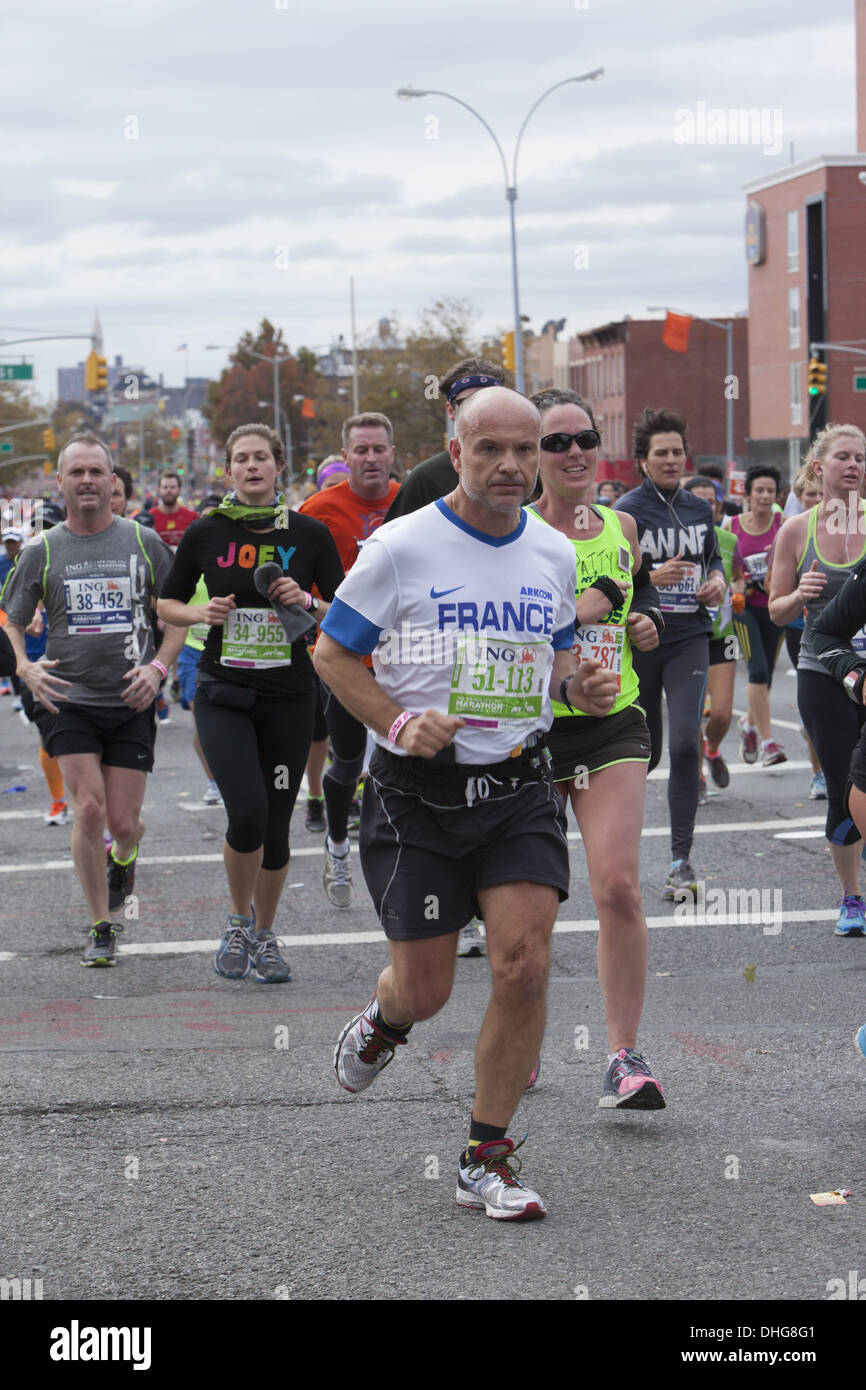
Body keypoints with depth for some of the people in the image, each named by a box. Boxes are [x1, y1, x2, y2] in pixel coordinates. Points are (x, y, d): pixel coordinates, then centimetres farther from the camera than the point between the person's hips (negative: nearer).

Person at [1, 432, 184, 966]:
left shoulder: (143, 542, 2)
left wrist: (157, 667, -8)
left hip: (131, 703, 0)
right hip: (70, 700, 0)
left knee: (124, 823, 1)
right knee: (89, 810, -13)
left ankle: (123, 859, 40)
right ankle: (102, 928, 2)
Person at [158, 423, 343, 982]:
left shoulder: (309, 534, 0)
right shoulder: (206, 533, -1)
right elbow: (167, 605, 10)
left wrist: (308, 603, -14)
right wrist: (202, 613, -9)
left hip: (289, 695, 1)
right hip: (224, 693, -1)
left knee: (276, 825, 4)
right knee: (248, 813, -17)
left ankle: (265, 936, 25)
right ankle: (239, 921, 8)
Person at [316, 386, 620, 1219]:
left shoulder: (553, 554, 7)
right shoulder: (401, 546, -7)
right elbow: (331, 654, -1)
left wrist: (577, 685, -1)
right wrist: (399, 723, -16)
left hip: (518, 786, 3)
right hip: (417, 793, -3)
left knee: (524, 967, -11)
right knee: (425, 991, 2)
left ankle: (485, 1162, 4)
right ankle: (383, 1020, 43)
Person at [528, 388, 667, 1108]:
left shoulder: (622, 526, 8)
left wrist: (649, 621, 4)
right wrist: (579, 608, -21)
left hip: (613, 726, 2)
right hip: (531, 726, -2)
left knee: (619, 887, -13)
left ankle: (625, 1055, -5)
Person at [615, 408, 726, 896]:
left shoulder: (699, 508, 10)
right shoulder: (628, 511, -5)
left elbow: (714, 558, 25)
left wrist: (716, 581, 3)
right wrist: (653, 577, -25)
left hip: (690, 639, 3)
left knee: (686, 743, -12)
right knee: (644, 751, 6)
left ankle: (682, 859, -9)